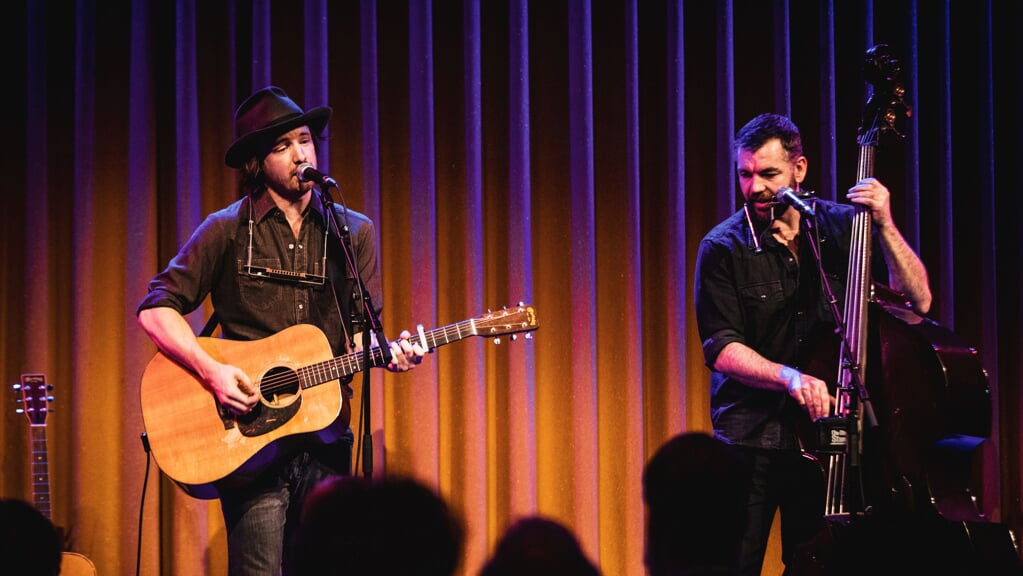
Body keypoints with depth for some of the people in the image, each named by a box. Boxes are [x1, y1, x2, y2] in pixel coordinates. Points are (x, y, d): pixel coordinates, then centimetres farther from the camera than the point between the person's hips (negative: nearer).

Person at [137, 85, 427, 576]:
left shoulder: (352, 232, 11)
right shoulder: (228, 231, 1)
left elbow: (360, 333, 11)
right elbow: (156, 309, -2)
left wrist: (389, 351, -12)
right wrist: (211, 371, -16)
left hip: (324, 434, 3)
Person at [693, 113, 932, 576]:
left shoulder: (841, 226, 3)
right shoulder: (724, 248, -4)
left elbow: (917, 300, -2)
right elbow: (722, 349, -9)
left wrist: (884, 226, -14)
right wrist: (789, 377, -25)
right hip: (750, 439, -2)